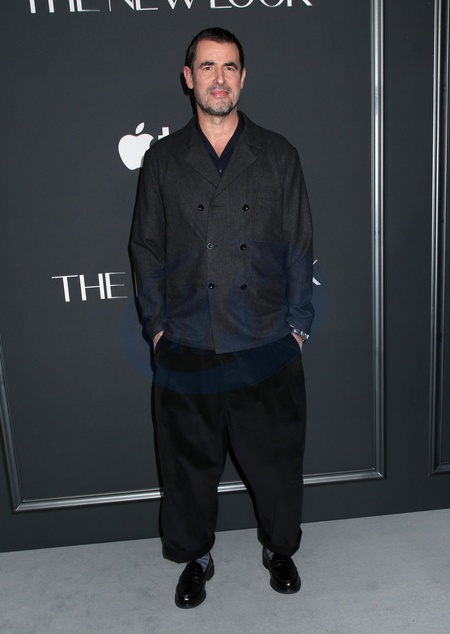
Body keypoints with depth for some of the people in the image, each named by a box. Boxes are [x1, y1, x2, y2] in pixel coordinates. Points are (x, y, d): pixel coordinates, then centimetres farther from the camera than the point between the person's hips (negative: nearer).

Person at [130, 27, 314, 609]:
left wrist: (297, 324, 1)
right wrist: (156, 326, 1)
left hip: (267, 344, 0)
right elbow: (146, 248, 6)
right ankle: (195, 556, 39)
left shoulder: (278, 156, 4)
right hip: (186, 348, 1)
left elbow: (299, 247, 5)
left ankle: (280, 547, 41)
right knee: (189, 459, 14)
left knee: (275, 454, 14)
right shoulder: (163, 159, 4)